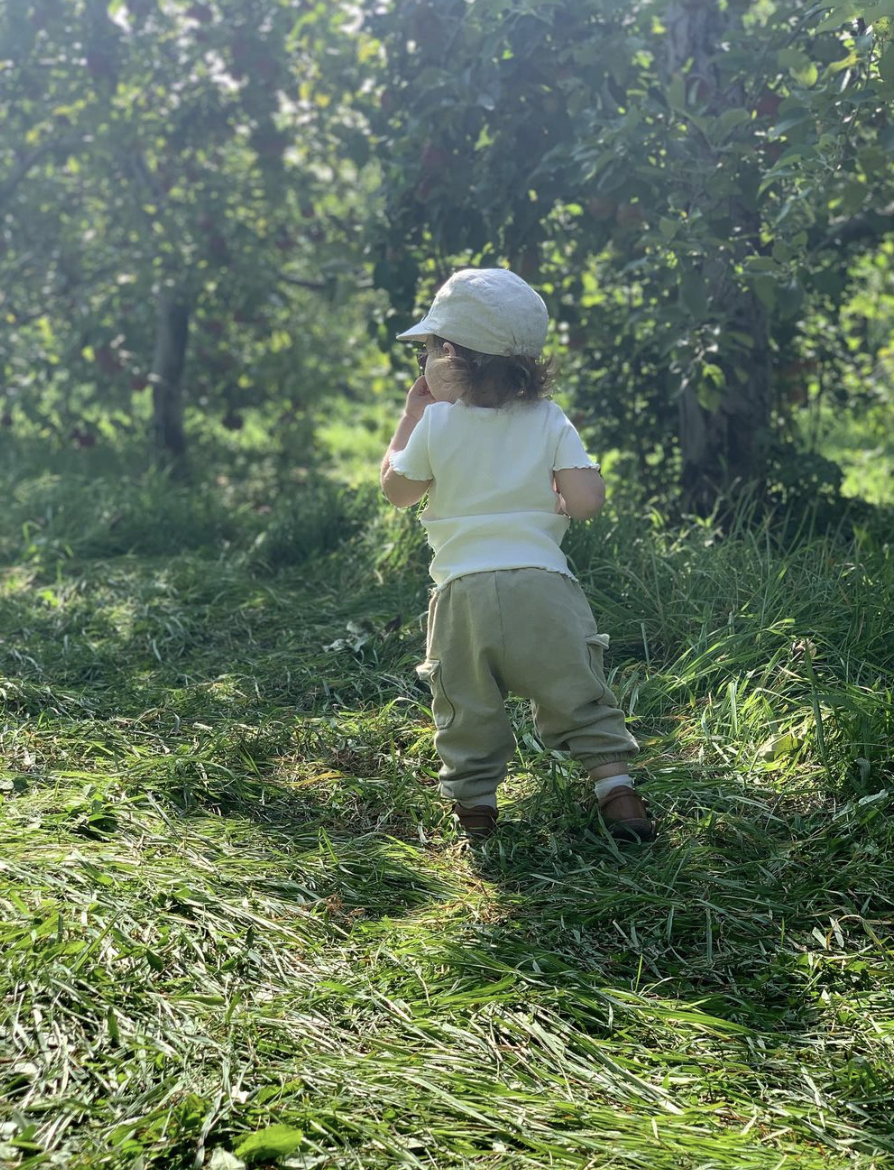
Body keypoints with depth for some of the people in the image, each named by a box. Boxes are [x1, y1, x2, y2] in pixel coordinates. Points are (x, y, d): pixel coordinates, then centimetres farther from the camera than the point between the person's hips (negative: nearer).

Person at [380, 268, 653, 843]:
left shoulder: (435, 424, -1)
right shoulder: (550, 421, 0)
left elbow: (397, 489, 14)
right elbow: (588, 500, -8)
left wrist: (409, 417, 20)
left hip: (463, 590, -1)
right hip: (542, 584, 1)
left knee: (466, 707, 13)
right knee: (579, 695, 11)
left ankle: (475, 799, 16)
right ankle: (616, 788, 9)